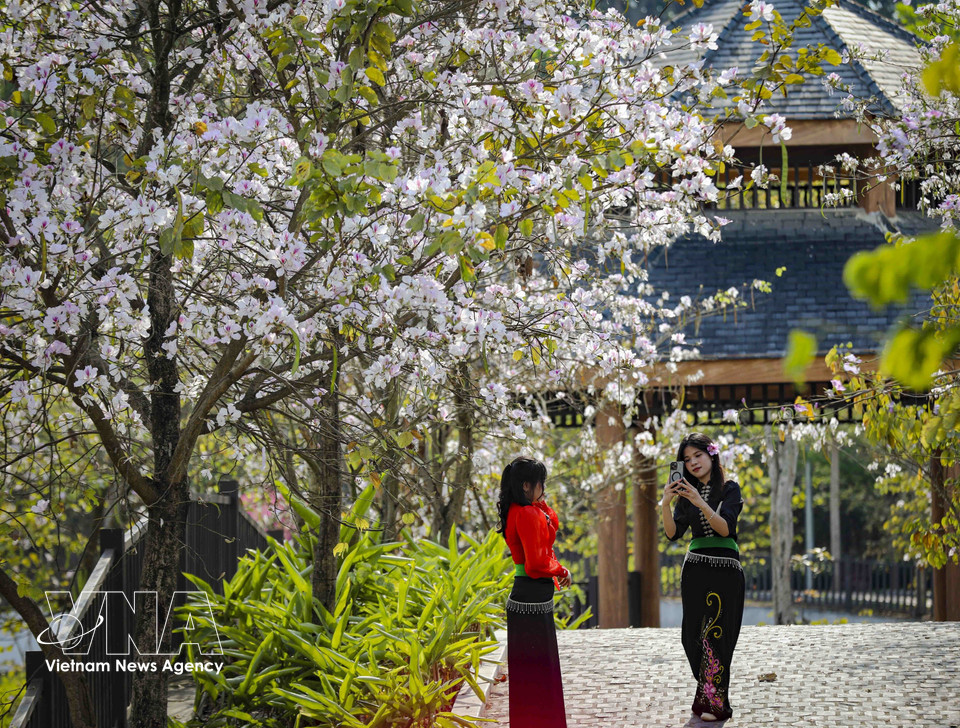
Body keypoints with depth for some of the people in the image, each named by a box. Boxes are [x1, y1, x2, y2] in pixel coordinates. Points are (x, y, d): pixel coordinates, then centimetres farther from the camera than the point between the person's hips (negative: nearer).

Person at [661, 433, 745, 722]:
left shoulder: (729, 489, -1)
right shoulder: (687, 492, 12)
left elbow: (726, 528, -14)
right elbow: (673, 533, 2)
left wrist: (701, 504, -26)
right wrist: (665, 505, -14)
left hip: (725, 570, -4)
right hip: (695, 569, 5)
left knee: (715, 634, -8)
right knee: (692, 636, 1)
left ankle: (713, 701, -5)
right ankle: (707, 693, 16)